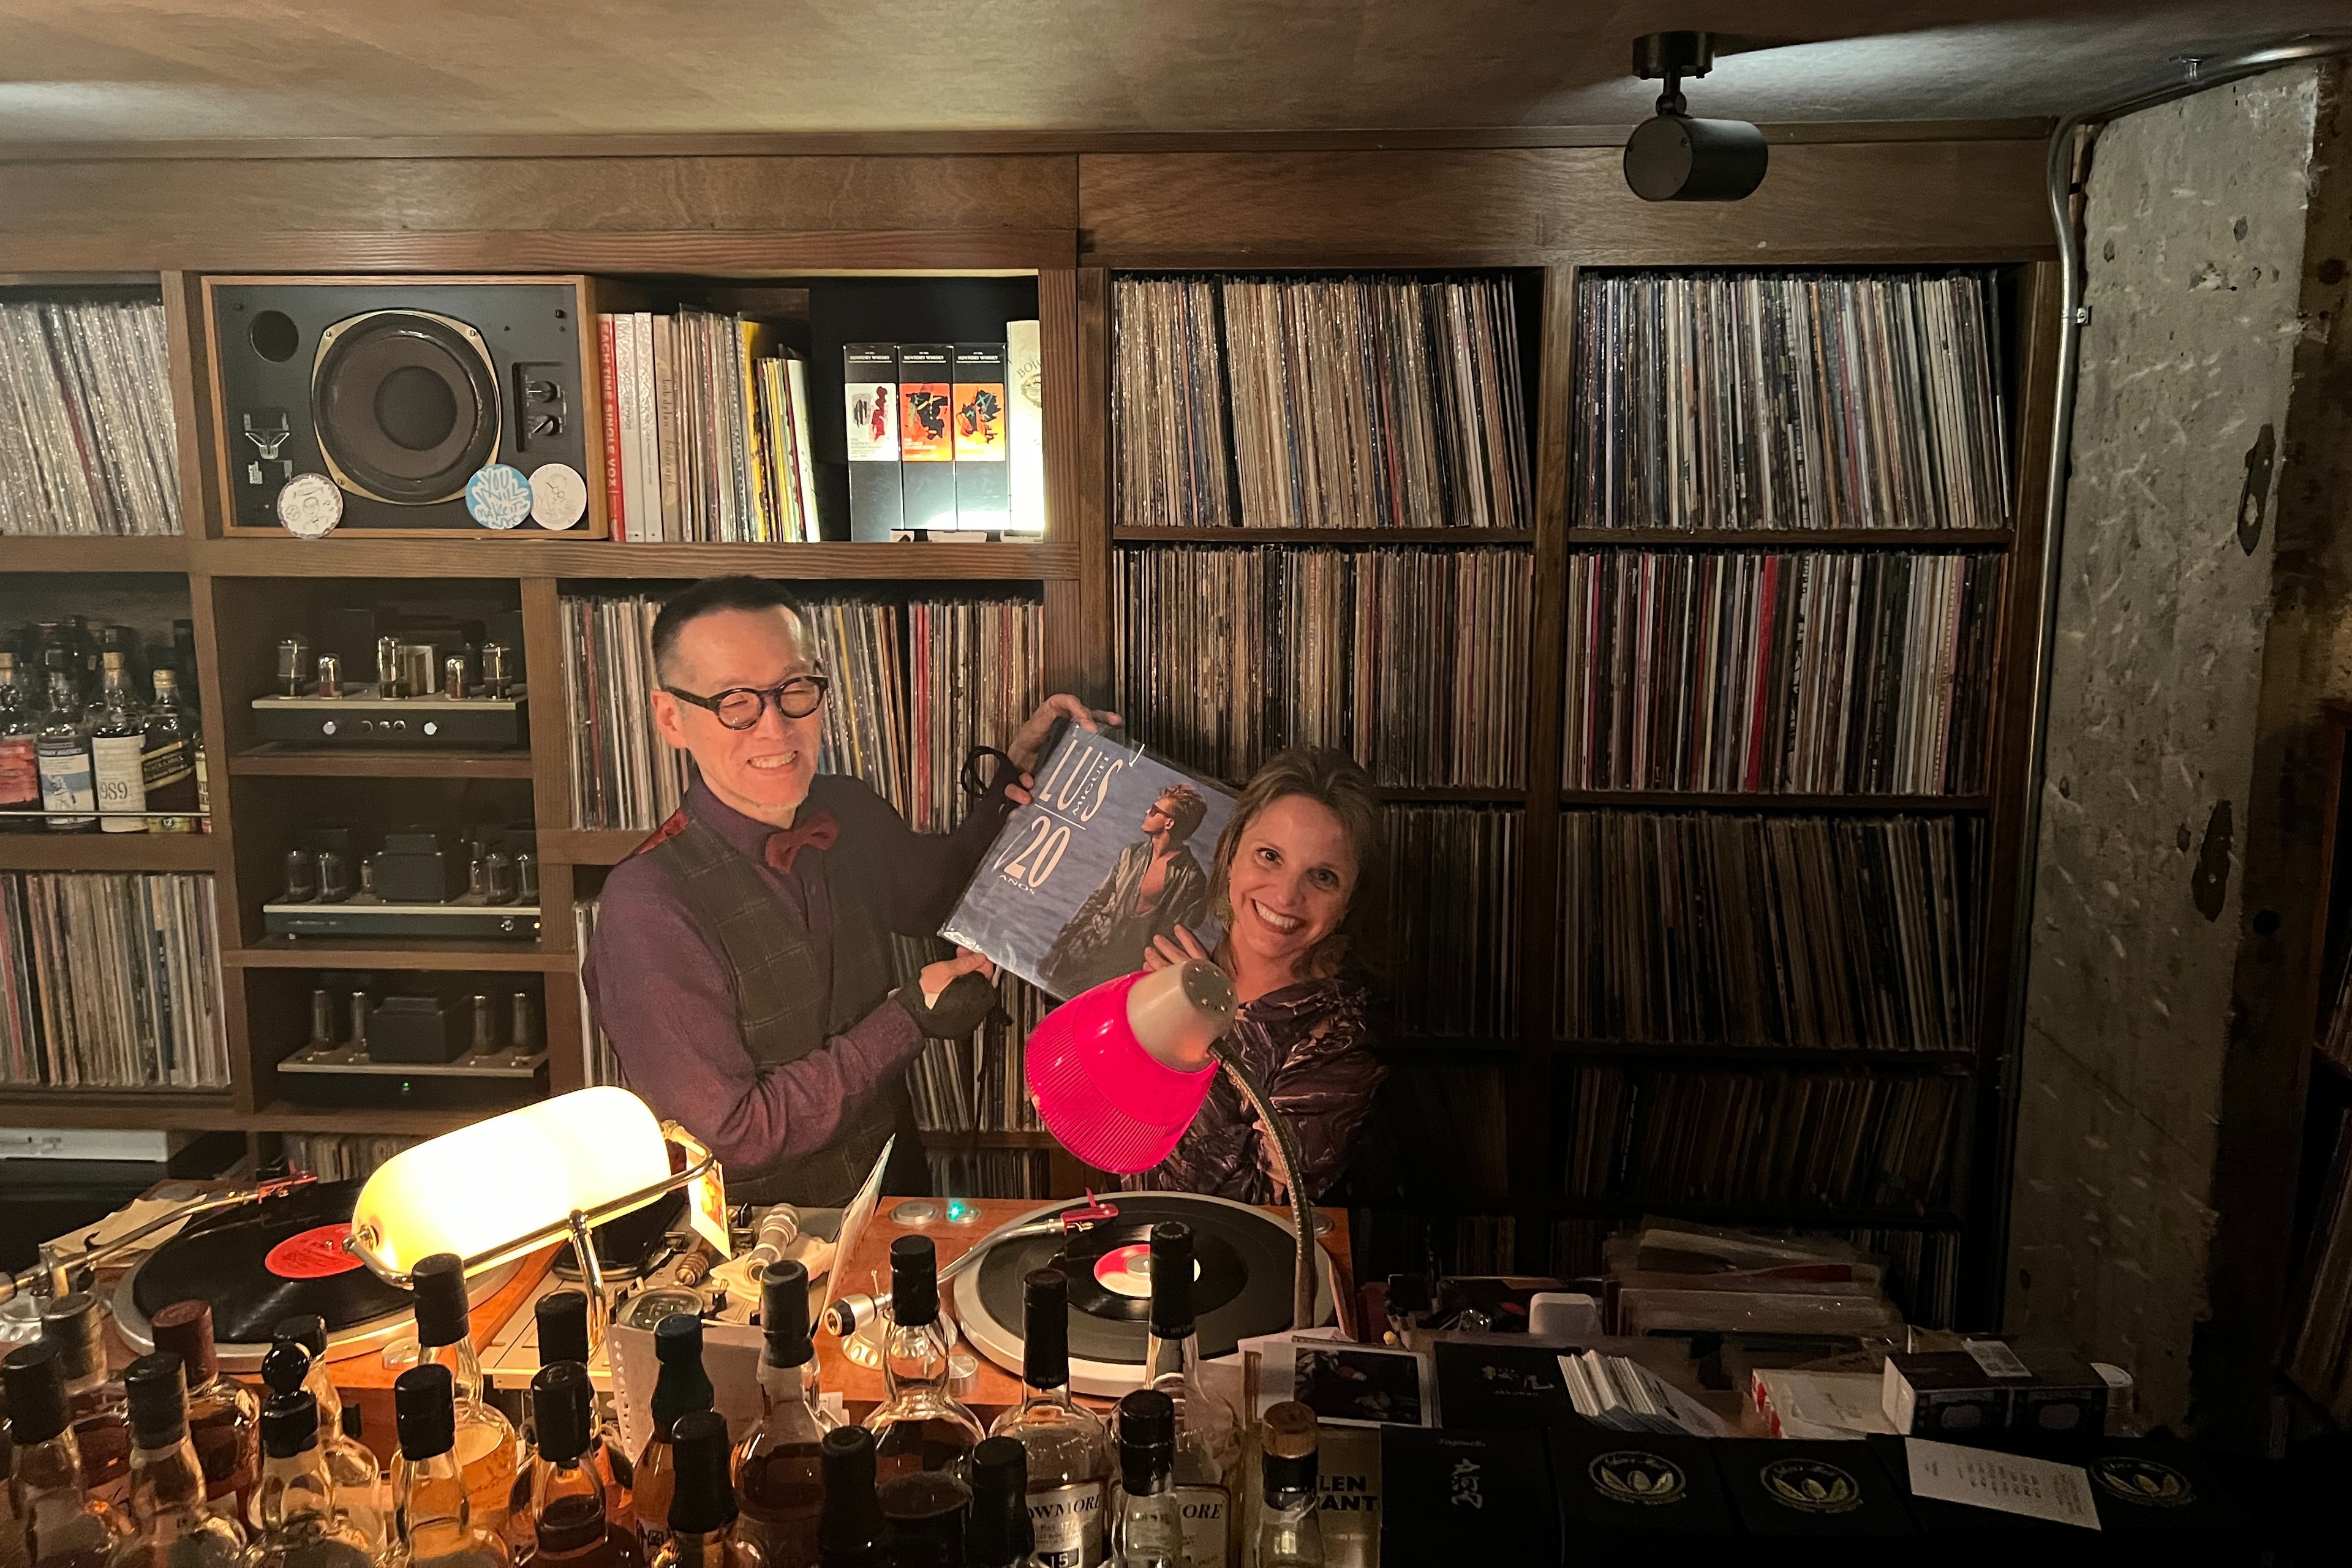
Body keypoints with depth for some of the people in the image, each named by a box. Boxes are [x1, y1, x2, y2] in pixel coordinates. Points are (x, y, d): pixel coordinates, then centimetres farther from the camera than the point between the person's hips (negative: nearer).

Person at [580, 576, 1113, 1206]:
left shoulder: (851, 813, 0)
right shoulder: (649, 908, -20)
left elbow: (943, 892, 21)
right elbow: (729, 1135, -18)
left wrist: (1017, 775, 6)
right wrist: (912, 1017, -18)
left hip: (896, 1191, 6)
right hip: (755, 1242, -6)